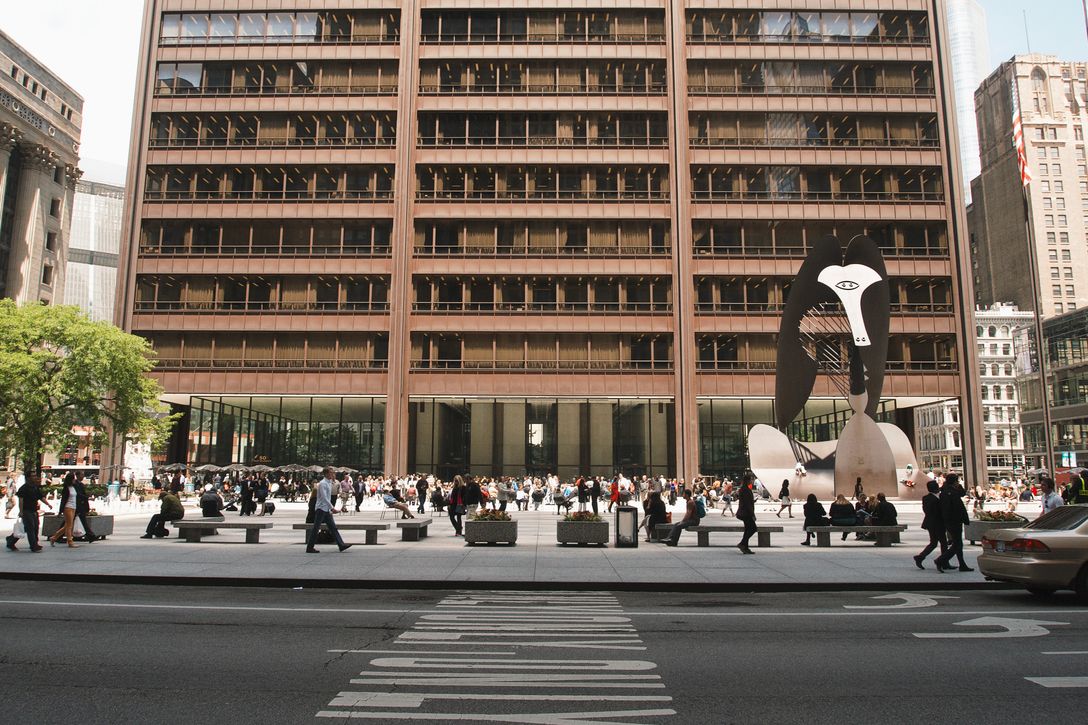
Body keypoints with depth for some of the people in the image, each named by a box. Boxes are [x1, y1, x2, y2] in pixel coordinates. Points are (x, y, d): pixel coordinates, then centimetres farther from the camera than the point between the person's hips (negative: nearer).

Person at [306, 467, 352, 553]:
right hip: (321, 508, -9)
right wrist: (332, 507, -20)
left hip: (326, 509, 9)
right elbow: (324, 497, -21)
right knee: (316, 528, -2)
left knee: (333, 527, 6)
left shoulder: (329, 482, 12)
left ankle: (341, 545, 4)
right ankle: (309, 548, 5)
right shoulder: (322, 483, -15)